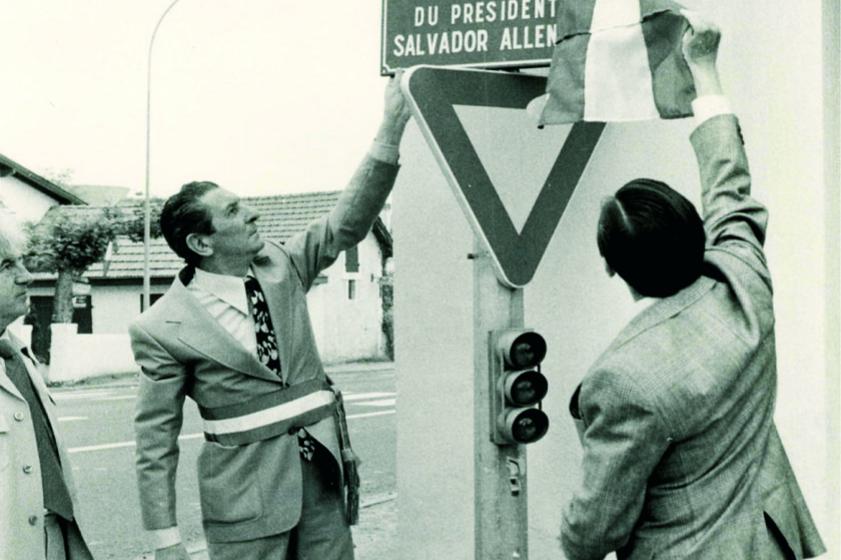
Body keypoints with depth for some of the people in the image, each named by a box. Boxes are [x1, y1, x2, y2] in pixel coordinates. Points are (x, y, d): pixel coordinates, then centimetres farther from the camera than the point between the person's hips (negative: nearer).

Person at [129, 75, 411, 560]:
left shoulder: (283, 266, 4)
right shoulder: (163, 327, -10)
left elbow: (349, 222, 0)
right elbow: (156, 440, -6)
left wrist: (391, 130, -11)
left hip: (322, 469, 5)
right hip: (245, 494, -5)